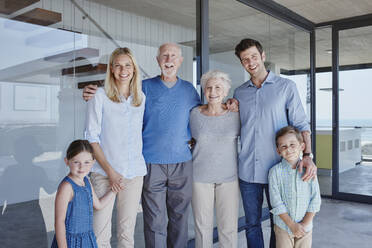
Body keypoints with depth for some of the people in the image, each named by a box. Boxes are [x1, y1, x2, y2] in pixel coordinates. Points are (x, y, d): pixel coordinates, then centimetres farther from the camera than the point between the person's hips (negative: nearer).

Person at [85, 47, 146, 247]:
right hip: (104, 172, -3)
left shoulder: (141, 98, 10)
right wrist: (110, 171, -9)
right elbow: (92, 137, -3)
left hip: (135, 172, 3)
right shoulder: (100, 96, -1)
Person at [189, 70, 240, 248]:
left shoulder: (235, 114, -3)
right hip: (200, 177, 1)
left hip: (228, 177, 0)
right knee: (202, 225, 10)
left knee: (228, 227, 5)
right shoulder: (195, 114, 0)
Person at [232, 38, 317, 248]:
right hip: (247, 171, 3)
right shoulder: (239, 93, 10)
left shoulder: (286, 87, 0)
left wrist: (307, 155, -17)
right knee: (252, 224, 13)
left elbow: (301, 124, -3)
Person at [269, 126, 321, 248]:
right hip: (283, 225, -1)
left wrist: (305, 223, -8)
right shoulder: (275, 172, -13)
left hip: (305, 226, 2)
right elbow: (276, 202, -12)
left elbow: (315, 200, -4)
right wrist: (292, 225, -12)